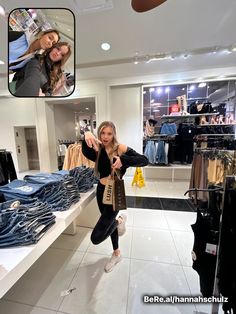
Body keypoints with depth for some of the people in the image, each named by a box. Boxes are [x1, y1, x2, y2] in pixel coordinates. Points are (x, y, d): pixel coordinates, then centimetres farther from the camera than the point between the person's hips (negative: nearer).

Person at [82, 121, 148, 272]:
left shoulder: (121, 149, -14)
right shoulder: (98, 150, 0)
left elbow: (144, 160, -23)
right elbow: (86, 152, -21)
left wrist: (122, 160, -38)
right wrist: (86, 136, -41)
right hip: (101, 191, 6)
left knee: (96, 238, -4)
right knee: (109, 223, 25)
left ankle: (119, 220, 23)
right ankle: (116, 254, 54)